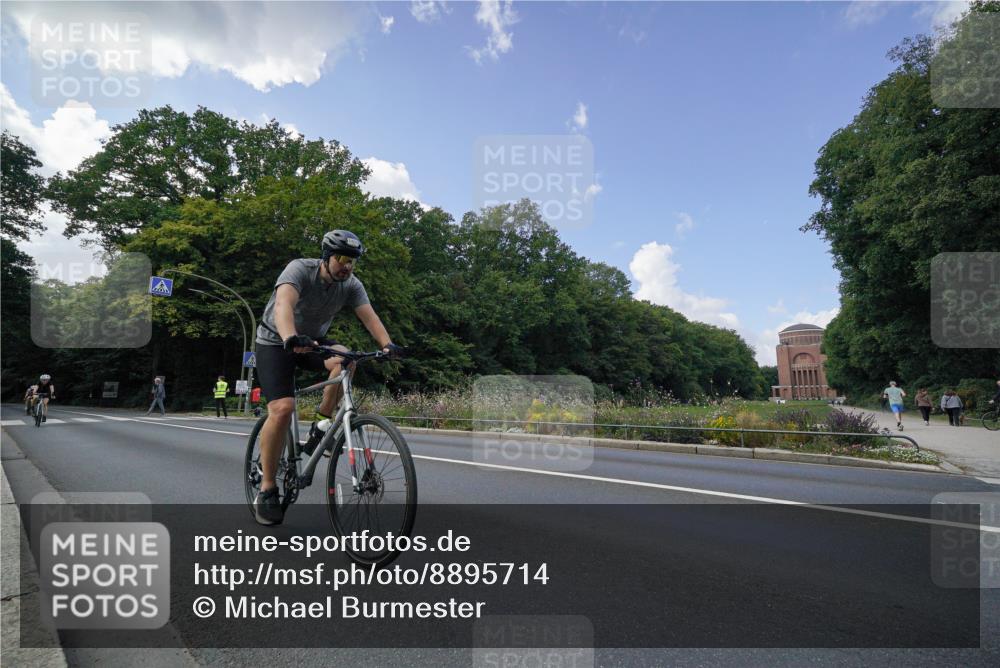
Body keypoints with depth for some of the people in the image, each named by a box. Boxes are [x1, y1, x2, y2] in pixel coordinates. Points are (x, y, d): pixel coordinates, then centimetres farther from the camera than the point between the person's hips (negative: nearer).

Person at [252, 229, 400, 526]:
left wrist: (387, 343, -42)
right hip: (276, 341, -4)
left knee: (344, 360, -29)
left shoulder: (352, 285, -9)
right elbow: (283, 304, -42)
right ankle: (266, 490, -7)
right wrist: (291, 338, -61)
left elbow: (369, 315, -23)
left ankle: (321, 426, -10)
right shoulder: (300, 269, -23)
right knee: (282, 408, -22)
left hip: (312, 341, 4)